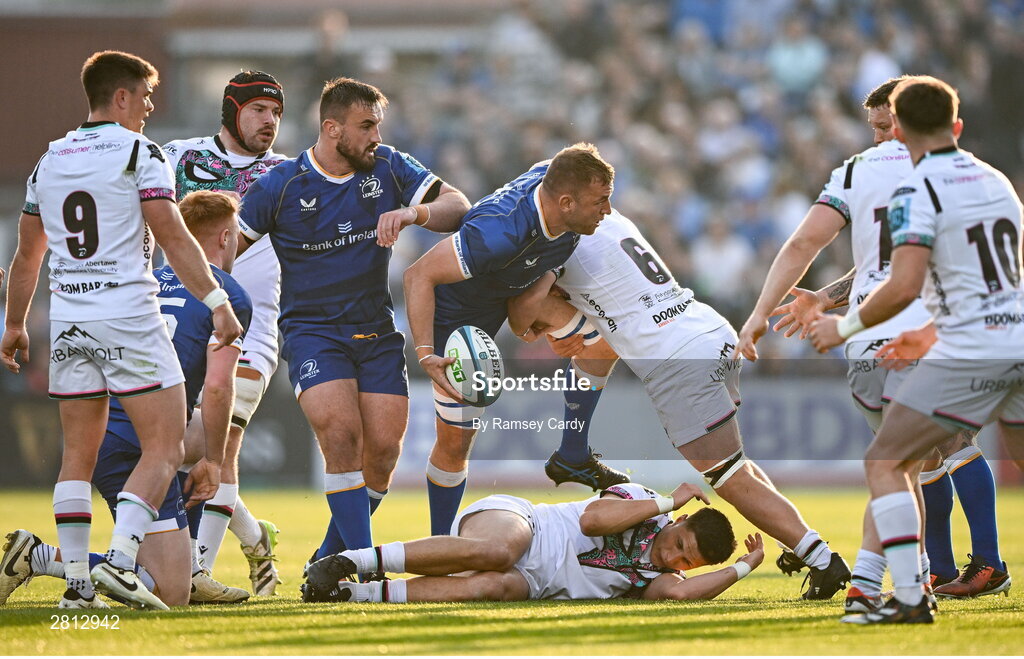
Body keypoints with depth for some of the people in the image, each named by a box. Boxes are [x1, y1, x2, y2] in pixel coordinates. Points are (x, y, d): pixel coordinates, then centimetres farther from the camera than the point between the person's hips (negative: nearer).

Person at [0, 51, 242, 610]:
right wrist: (217, 302, -11)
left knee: (77, 454, 11)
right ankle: (119, 560, -17)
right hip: (127, 317, -6)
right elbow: (172, 238, -13)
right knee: (164, 448, -2)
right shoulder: (139, 153, -5)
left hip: (68, 321, 6)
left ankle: (77, 581, 6)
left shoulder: (50, 161, 13)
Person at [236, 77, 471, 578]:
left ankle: (331, 558, 16)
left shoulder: (388, 167, 3)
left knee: (383, 449, -5)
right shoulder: (280, 185, -5)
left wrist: (414, 212, -21)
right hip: (311, 328, -4)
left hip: (377, 329, 4)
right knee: (342, 433, -24)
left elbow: (457, 206, -1)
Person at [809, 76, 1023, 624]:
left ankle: (910, 598, -8)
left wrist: (846, 327, -3)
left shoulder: (917, 192, -8)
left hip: (970, 351, -7)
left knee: (885, 463, 2)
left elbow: (904, 286, -19)